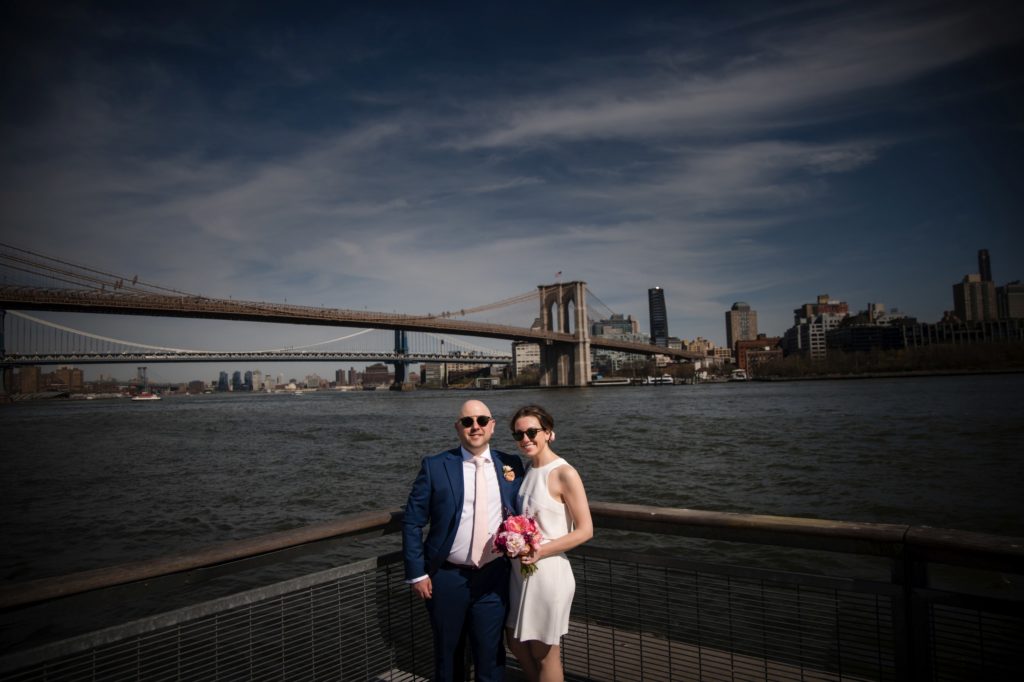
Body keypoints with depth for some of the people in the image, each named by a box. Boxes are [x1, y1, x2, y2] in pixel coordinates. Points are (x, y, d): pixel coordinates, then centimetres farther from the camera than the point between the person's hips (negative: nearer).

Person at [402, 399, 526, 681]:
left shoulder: (512, 465, 1)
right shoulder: (434, 467, -6)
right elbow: (412, 522, -4)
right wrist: (416, 573, -7)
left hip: (494, 578, 1)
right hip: (447, 578, -1)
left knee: (491, 658, 11)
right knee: (447, 656, 17)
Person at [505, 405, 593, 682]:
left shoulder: (564, 474, -16)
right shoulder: (527, 469, 6)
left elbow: (585, 530, -17)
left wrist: (541, 551, -21)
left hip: (548, 572, -7)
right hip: (521, 569, 7)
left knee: (544, 653, 9)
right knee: (516, 644, 19)